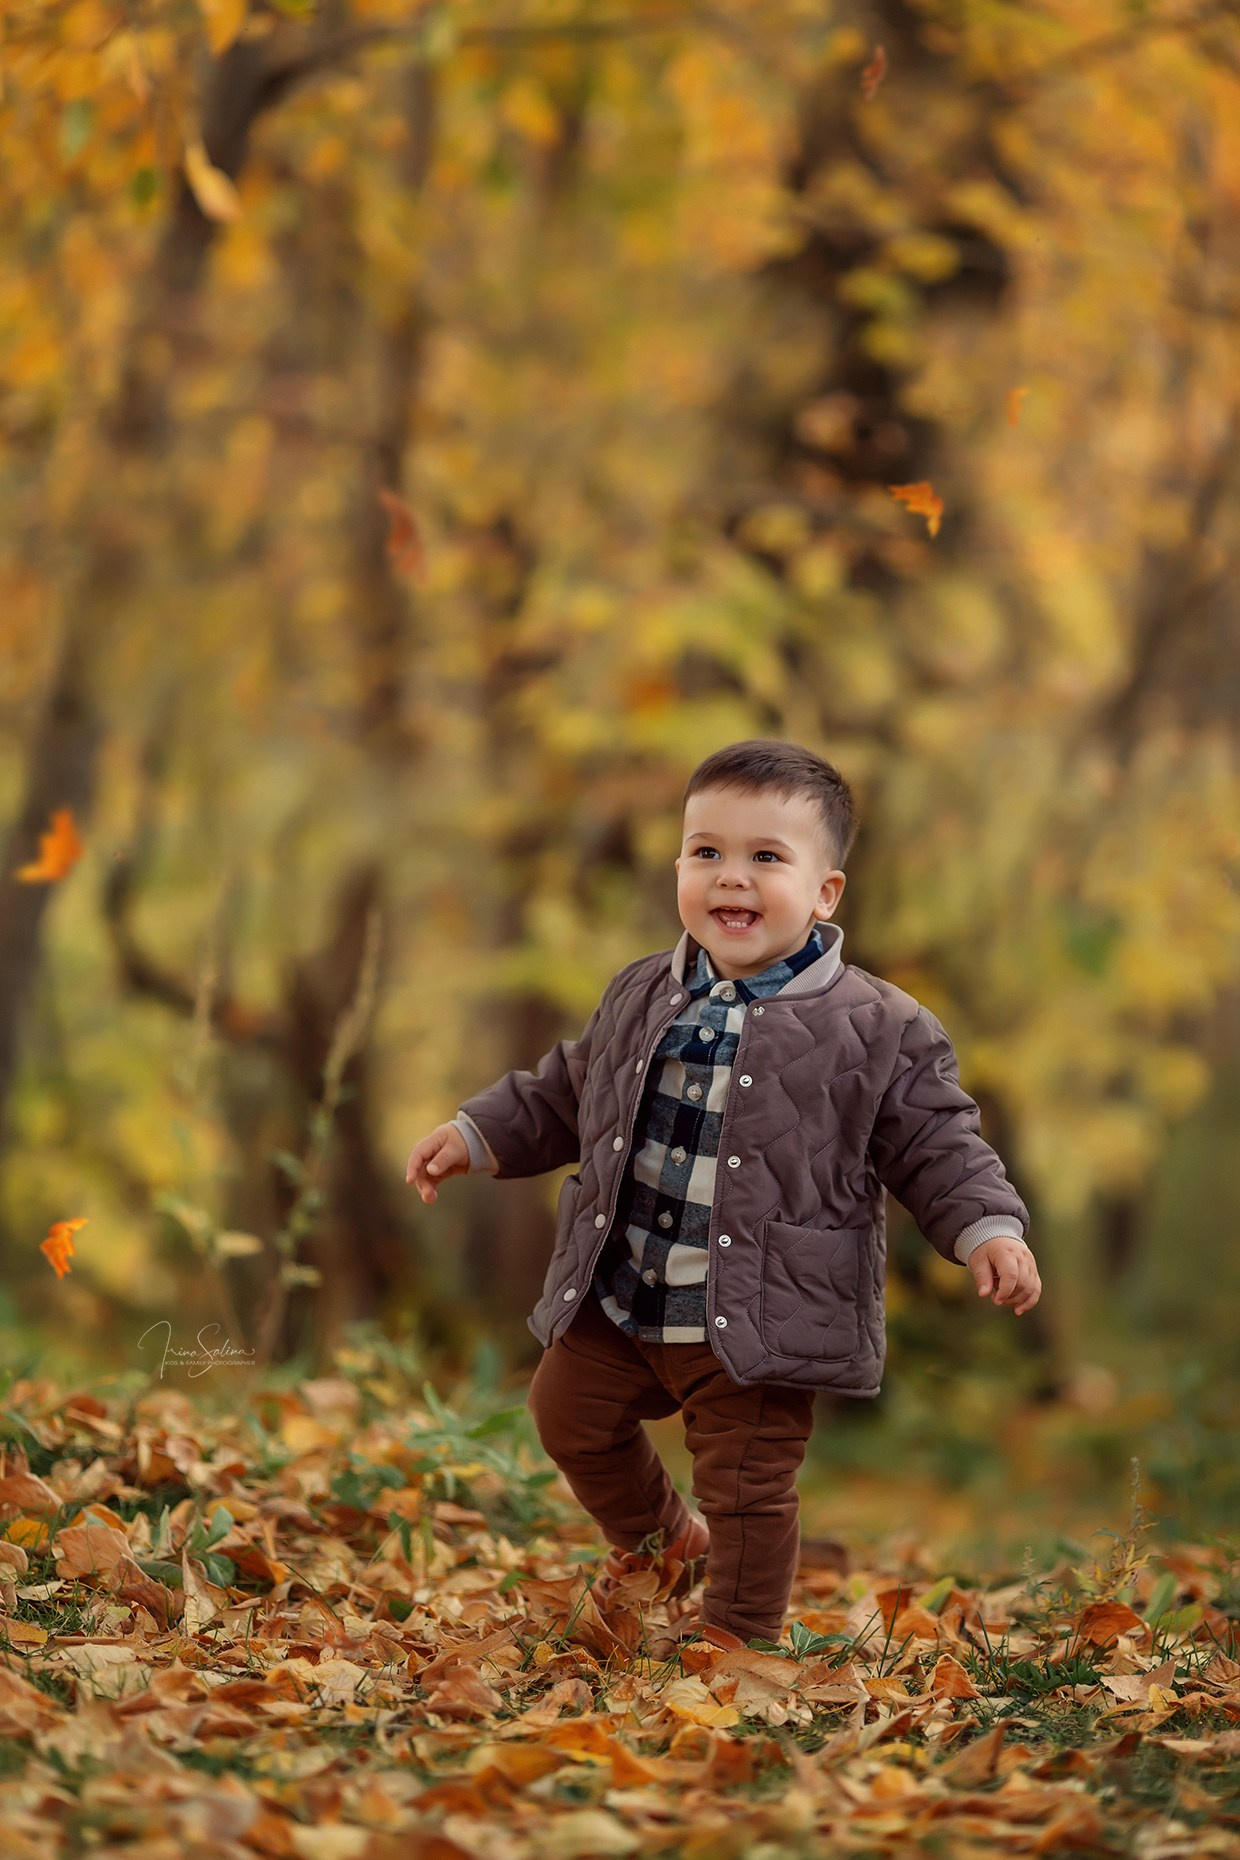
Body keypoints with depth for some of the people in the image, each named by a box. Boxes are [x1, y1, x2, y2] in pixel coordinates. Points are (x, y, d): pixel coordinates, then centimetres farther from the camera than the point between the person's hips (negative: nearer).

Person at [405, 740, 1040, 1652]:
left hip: (757, 1325, -5)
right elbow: (569, 1091, 20)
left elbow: (933, 1145, -6)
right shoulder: (642, 998, 5)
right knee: (571, 1413, 19)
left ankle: (737, 1637, 21)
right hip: (617, 1303, 5)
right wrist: (478, 1133, 17)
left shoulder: (877, 1029, -10)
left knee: (750, 1485, 1)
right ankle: (661, 1536, 45)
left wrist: (988, 1231, -19)